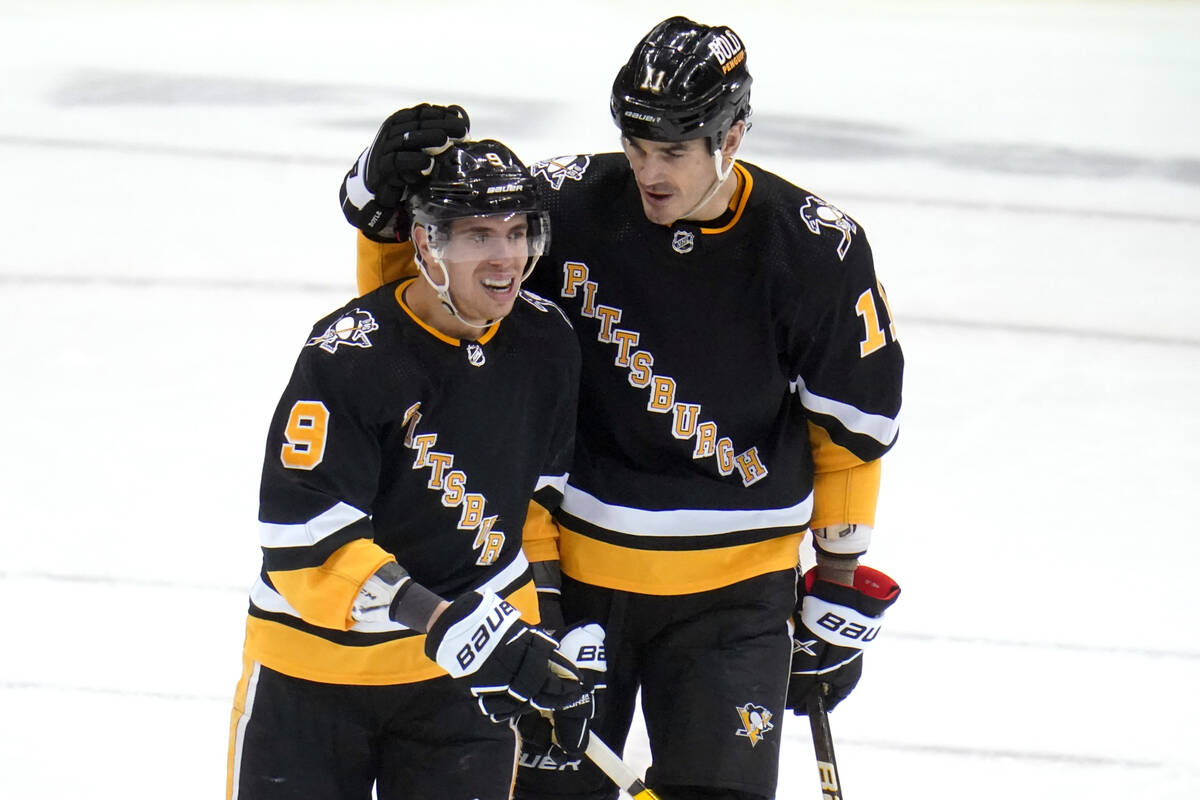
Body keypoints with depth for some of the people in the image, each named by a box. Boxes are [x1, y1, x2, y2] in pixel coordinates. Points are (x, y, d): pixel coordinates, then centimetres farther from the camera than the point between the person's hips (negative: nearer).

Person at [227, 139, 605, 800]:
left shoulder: (544, 342, -3)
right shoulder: (347, 355, -23)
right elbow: (307, 546, -27)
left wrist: (550, 646, 10)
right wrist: (446, 627, -33)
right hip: (317, 662, -4)